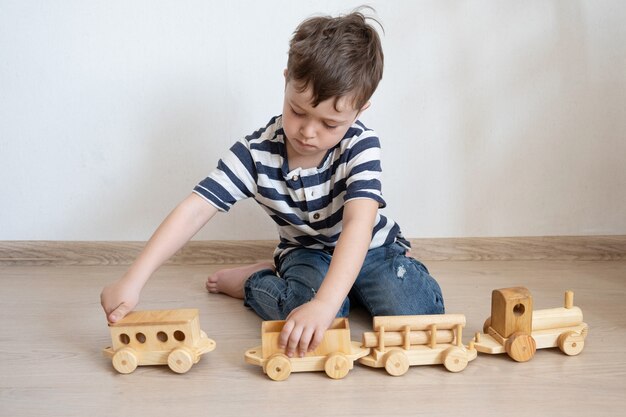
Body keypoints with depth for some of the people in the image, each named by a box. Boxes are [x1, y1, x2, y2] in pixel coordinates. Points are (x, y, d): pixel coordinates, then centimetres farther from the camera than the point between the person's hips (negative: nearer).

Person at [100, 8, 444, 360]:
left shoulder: (361, 146, -26)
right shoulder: (256, 153, -21)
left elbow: (358, 225, -39)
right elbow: (195, 211, -26)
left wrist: (324, 304, -55)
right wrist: (133, 281, -37)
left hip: (371, 248, 2)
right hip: (307, 252, -2)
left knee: (416, 309, -26)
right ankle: (256, 279, 0)